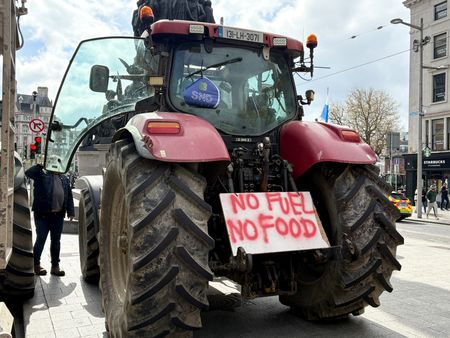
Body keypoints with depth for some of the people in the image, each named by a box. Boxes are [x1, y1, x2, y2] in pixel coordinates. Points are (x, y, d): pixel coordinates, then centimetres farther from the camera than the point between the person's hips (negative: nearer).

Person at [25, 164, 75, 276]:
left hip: (58, 215, 5)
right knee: (41, 240, 3)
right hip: (43, 214, -4)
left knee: (56, 241, 11)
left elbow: (69, 196, 14)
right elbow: (28, 172, -17)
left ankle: (55, 266, 20)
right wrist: (40, 165, -12)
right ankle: (36, 265, 19)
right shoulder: (42, 175, 0)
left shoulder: (64, 179, 14)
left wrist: (71, 212, 7)